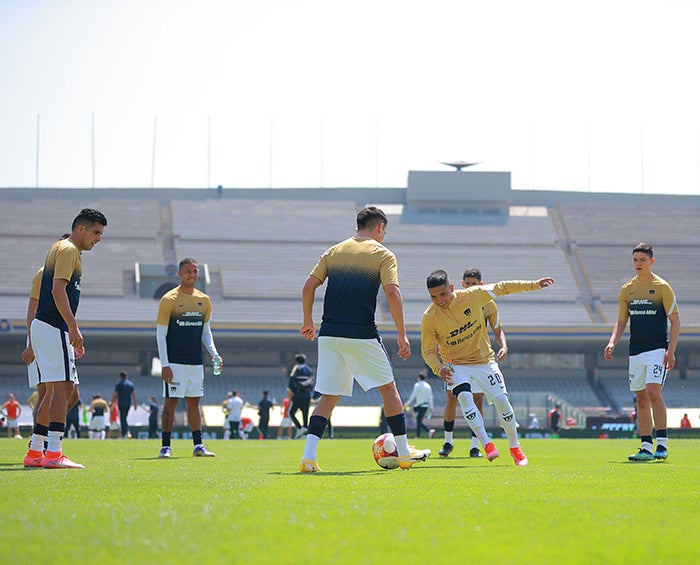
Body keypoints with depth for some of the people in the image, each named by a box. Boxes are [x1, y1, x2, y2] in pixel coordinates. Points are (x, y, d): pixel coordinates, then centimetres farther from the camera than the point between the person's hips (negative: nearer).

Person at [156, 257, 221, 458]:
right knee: (171, 402, -5)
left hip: (196, 362, 5)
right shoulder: (169, 300, -5)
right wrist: (164, 364, -12)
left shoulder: (204, 300, 11)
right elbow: (160, 334, -6)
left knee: (194, 402, 8)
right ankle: (165, 446, -1)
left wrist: (214, 353, 3)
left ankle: (198, 445, 9)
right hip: (175, 362, -5)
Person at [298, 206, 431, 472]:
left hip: (329, 335, 4)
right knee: (388, 388, 12)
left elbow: (308, 287, 9)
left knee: (329, 397, 7)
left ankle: (308, 457, -8)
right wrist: (402, 334, -7)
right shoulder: (382, 255, 1)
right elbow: (392, 294, -10)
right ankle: (404, 453, 15)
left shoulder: (334, 251, 14)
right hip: (362, 335, -4)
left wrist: (308, 321, 20)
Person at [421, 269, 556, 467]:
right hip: (456, 365, -1)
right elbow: (428, 350, -8)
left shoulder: (472, 296, -16)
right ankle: (486, 443, -23)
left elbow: (502, 288, -3)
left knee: (502, 400, -6)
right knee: (464, 396, -28)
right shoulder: (429, 318, -17)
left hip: (484, 360, 1)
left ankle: (515, 447, 13)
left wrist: (534, 285, -1)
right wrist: (439, 369, -27)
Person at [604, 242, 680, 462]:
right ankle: (646, 448, 7)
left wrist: (671, 351, -11)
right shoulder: (627, 289, 11)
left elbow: (675, 321, -2)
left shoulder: (662, 287, -3)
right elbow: (621, 322, 17)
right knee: (641, 398, 4)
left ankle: (662, 444, -11)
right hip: (635, 351, 5)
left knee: (653, 392, -18)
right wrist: (612, 342, 0)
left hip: (657, 349, -5)